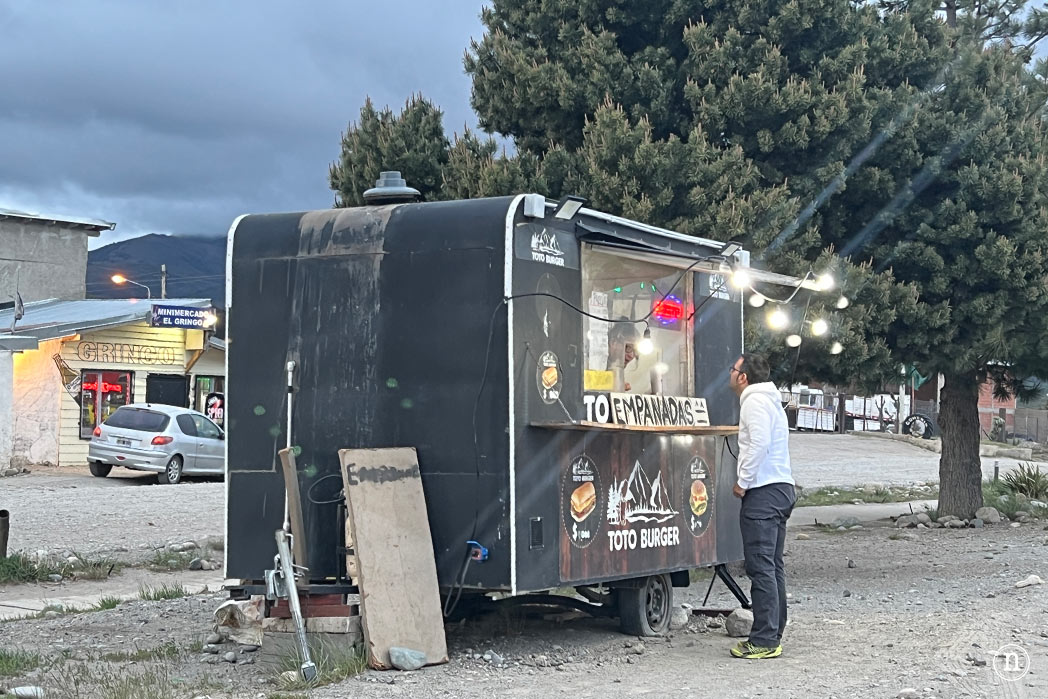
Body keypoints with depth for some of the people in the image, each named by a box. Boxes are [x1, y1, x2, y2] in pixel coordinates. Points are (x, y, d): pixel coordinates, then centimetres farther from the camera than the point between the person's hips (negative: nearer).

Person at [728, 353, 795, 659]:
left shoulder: (755, 401, -9)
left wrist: (743, 482, -15)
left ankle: (764, 641, -10)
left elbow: (760, 444, -22)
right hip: (781, 488, 11)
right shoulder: (770, 400, 23)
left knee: (761, 568, -10)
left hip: (763, 492, -11)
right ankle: (773, 635, 15)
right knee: (773, 567, 12)